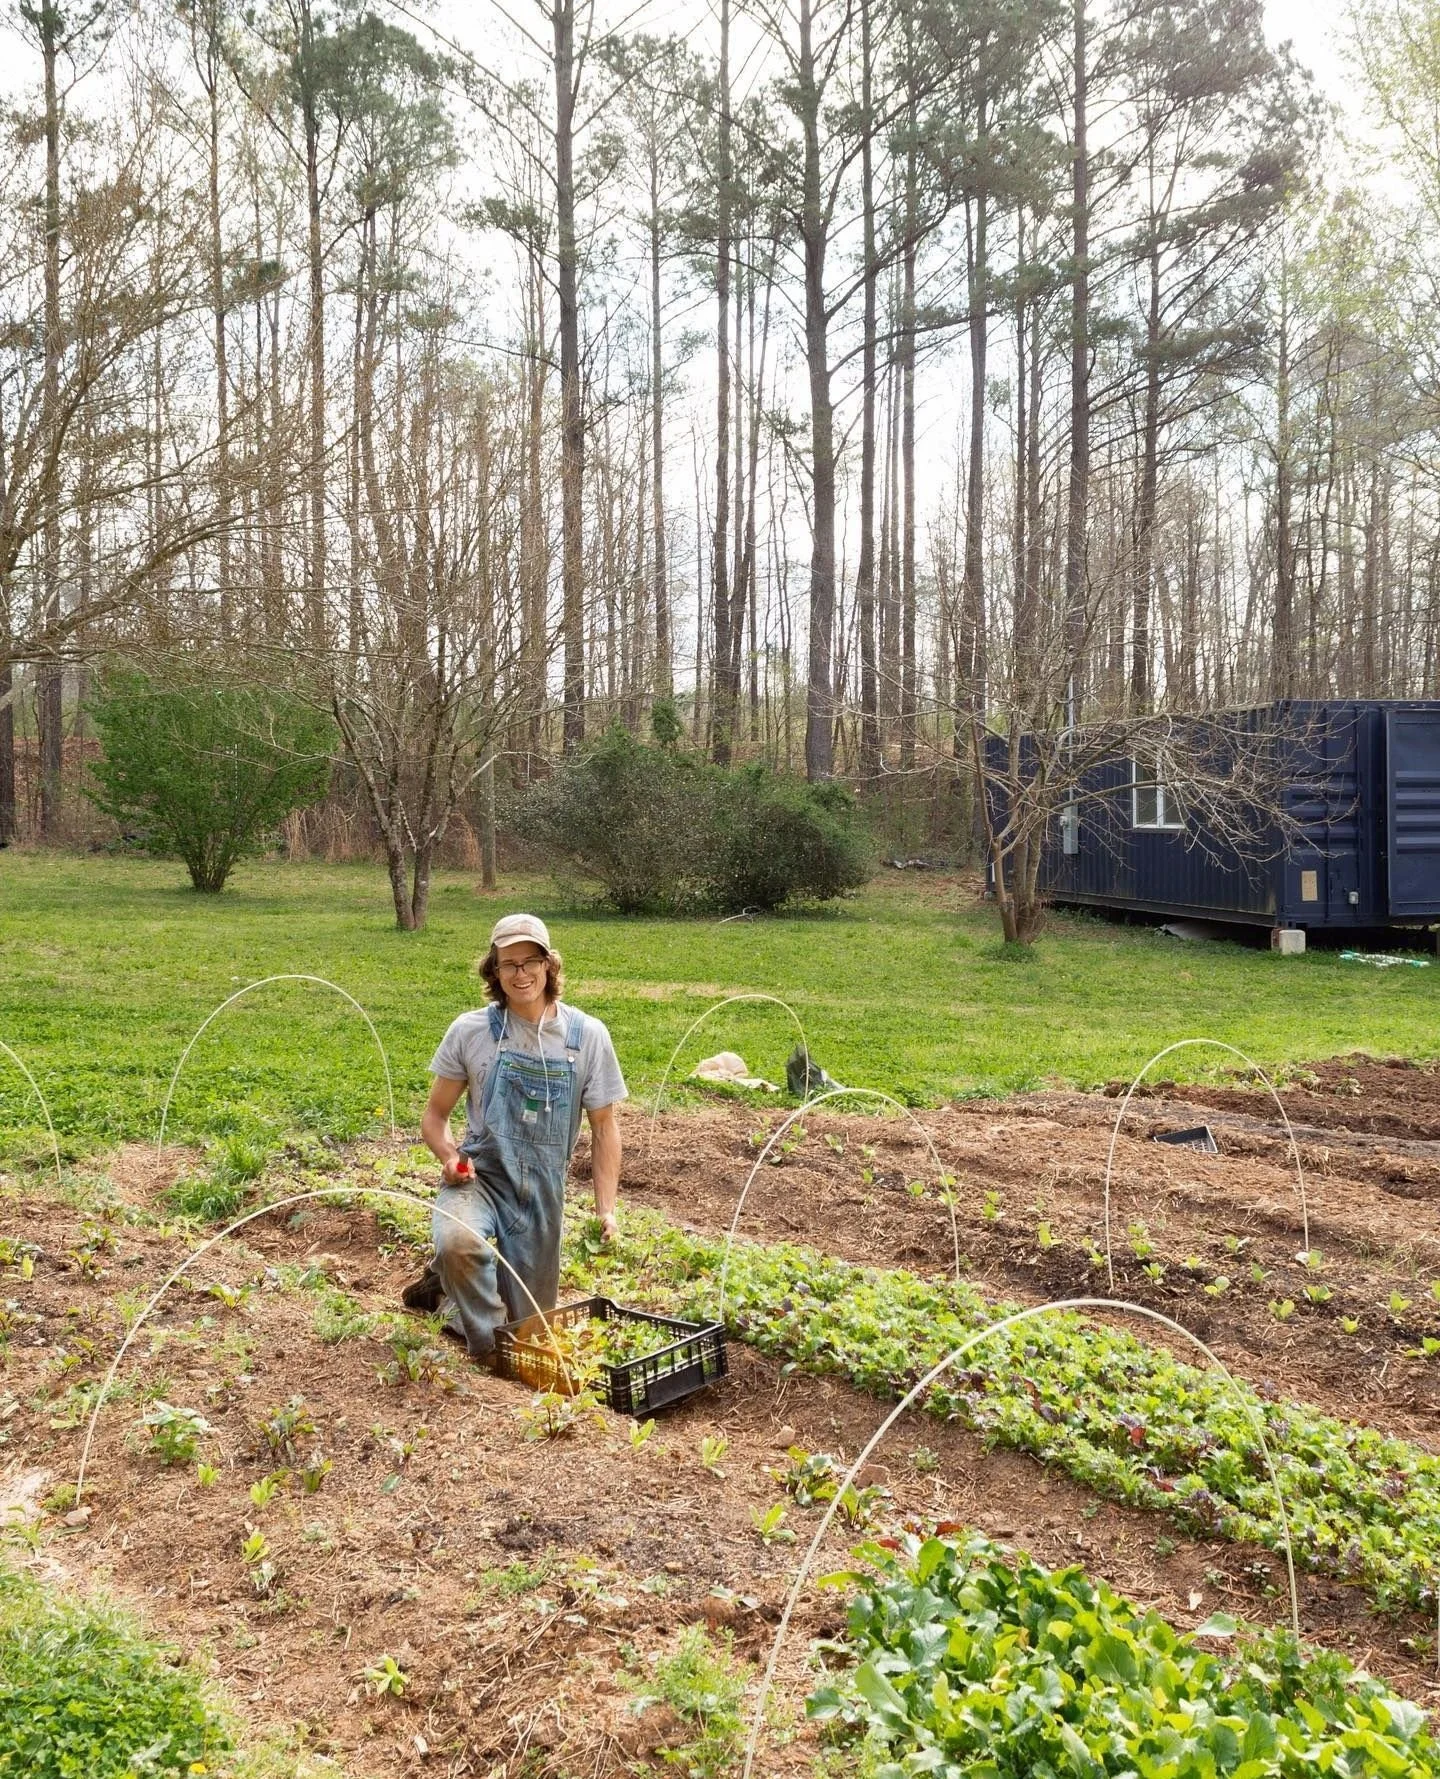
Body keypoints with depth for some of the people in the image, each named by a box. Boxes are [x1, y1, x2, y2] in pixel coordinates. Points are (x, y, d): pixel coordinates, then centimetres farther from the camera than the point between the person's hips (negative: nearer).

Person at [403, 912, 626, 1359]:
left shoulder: (587, 1036, -5)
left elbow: (604, 1128, 2)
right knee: (457, 1240, -36)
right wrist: (449, 1156, -17)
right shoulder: (469, 1031, -5)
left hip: (542, 1190, 2)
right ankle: (490, 1348, -8)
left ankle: (450, 1288, 39)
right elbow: (435, 1114, 5)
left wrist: (606, 1209, -6)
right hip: (479, 1175, -2)